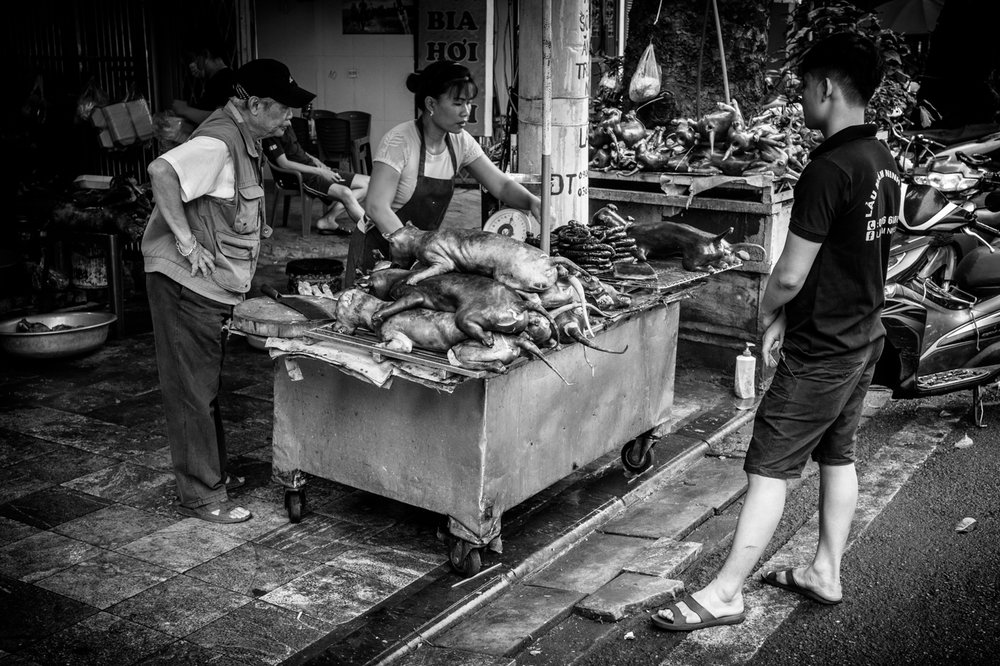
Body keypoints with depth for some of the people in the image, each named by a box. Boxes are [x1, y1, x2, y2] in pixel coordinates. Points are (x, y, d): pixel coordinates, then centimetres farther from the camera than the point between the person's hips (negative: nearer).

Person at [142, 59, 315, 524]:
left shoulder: (243, 139, 12)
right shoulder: (217, 143, -20)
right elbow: (161, 171, -35)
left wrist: (252, 229, 13)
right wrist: (185, 241, -31)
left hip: (214, 286, 10)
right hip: (186, 281, -10)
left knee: (206, 385, 20)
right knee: (192, 390, -1)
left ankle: (213, 473, 33)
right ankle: (200, 497, 8)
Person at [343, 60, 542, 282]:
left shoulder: (460, 142, -3)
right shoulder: (399, 141, -22)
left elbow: (501, 185, -2)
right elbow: (377, 207, -28)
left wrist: (532, 201, -23)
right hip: (378, 250, -6)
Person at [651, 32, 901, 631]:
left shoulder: (829, 169, -23)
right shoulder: (884, 163, 5)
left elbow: (791, 274, -22)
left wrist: (768, 314, -1)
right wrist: (789, 316, 9)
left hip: (819, 352, -9)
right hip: (864, 336, 9)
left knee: (770, 468, -4)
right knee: (838, 455, 18)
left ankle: (725, 593, 4)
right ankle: (826, 573, 31)